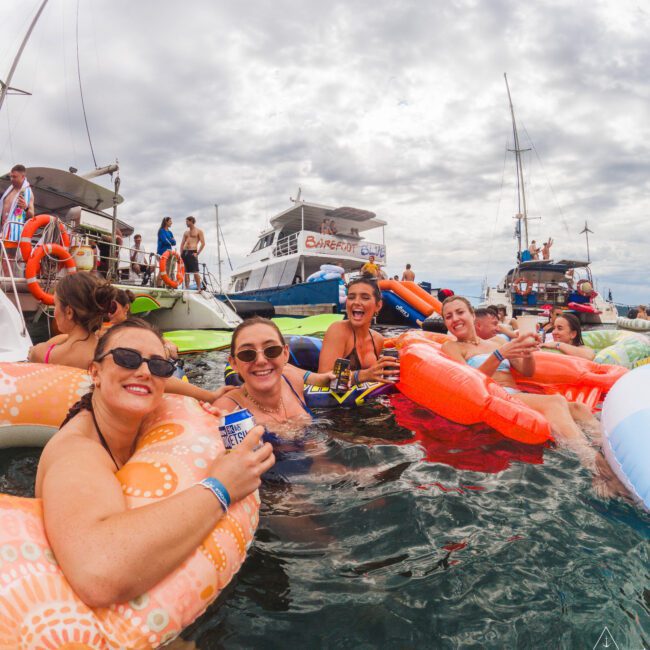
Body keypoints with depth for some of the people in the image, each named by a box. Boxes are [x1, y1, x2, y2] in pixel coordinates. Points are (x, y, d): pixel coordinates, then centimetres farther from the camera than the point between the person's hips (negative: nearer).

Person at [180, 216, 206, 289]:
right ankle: (187, 288, 8)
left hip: (192, 252, -6)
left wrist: (197, 253, -11)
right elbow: (182, 244, 19)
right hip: (185, 252, 6)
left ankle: (199, 288, -9)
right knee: (186, 272, 4)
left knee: (195, 272, -11)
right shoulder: (186, 232, 21)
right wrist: (181, 253, 5)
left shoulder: (199, 231, 4)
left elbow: (203, 243, -4)